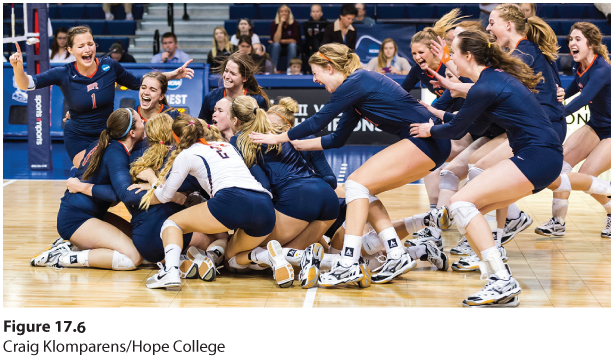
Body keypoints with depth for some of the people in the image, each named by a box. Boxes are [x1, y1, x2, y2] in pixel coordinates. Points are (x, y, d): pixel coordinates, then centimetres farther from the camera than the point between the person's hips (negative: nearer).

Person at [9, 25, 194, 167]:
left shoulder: (109, 66, -10)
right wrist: (18, 68, -45)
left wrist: (173, 75, -1)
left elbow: (138, 83, 6)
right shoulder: (64, 74, -16)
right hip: (78, 138, -2)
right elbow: (27, 84, -22)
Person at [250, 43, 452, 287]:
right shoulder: (357, 85, 18)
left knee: (357, 183, -13)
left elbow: (316, 123, -7)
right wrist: (295, 144, 25)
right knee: (364, 190, 10)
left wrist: (276, 138, 4)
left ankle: (349, 264, -19)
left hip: (427, 140, -10)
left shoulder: (354, 83, -11)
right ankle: (397, 256, 4)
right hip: (423, 142, 10)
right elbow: (338, 139, 24)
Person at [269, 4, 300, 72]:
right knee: (276, 44, -32)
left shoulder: (294, 24, -11)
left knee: (292, 45, -32)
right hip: (277, 49, 0)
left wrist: (281, 41, -20)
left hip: (291, 48, 0)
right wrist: (281, 23, -28)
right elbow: (276, 40, -26)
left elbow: (294, 40, -15)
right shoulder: (274, 24, -12)